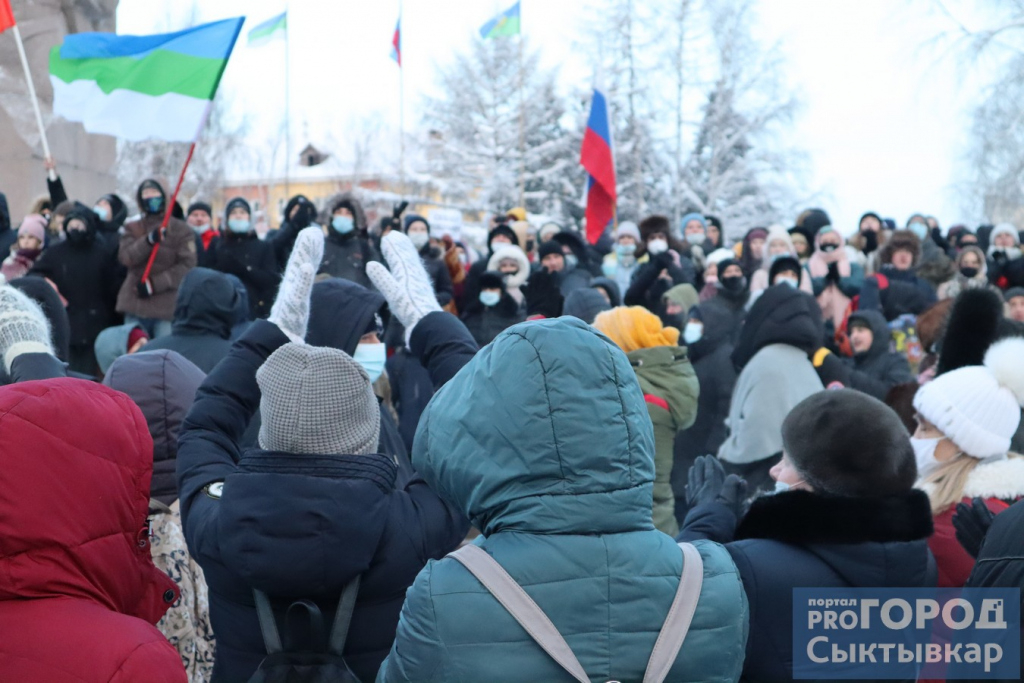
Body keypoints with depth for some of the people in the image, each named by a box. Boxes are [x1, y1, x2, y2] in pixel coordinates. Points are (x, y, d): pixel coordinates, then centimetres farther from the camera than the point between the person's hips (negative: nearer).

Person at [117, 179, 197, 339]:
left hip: (168, 306, -3)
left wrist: (155, 284, -15)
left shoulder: (181, 229, 4)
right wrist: (149, 240, -23)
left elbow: (187, 265, -6)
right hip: (135, 304, 3)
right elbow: (125, 258, -5)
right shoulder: (132, 229, 13)